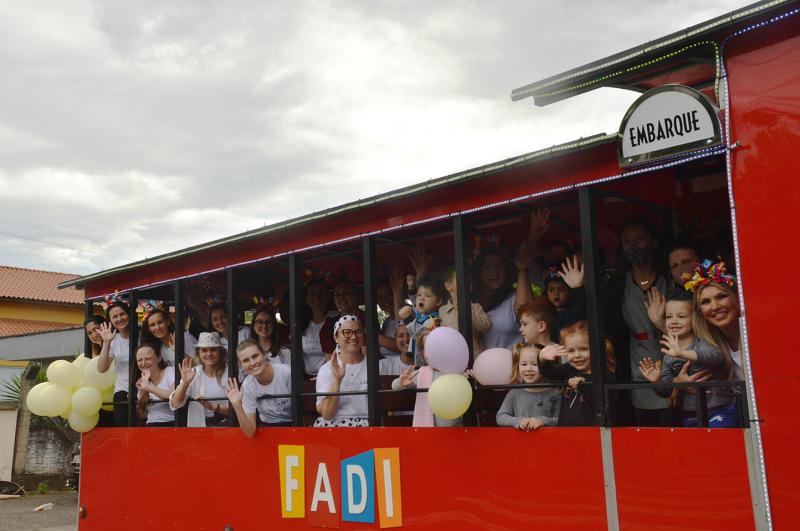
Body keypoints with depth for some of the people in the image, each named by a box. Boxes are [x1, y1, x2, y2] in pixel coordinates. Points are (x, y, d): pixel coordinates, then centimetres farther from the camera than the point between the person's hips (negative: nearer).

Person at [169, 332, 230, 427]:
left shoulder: (229, 373, -2)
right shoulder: (193, 374, 5)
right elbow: (174, 405, -4)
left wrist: (213, 407, -17)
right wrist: (185, 383, -18)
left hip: (226, 423, -3)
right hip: (199, 424, 3)